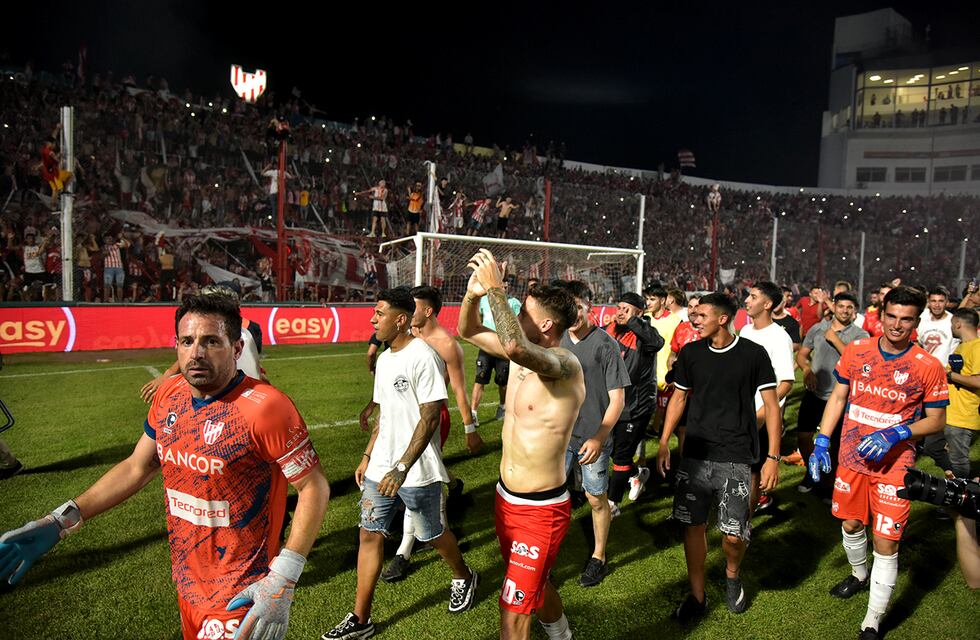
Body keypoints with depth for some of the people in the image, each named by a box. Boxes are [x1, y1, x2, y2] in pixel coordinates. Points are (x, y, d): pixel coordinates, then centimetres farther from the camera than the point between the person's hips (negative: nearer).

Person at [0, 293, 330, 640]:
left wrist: (281, 582, -24)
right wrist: (58, 523, 5)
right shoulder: (170, 395, -2)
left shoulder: (264, 407, -25)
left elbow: (314, 487, -20)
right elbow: (137, 468, 10)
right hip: (187, 583, 7)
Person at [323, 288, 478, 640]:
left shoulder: (423, 357, -18)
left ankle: (463, 577, 41)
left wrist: (402, 468, -24)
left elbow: (430, 418, -21)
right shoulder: (384, 359, 9)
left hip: (416, 472, -7)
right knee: (370, 535, 9)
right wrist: (367, 456, 17)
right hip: (380, 467, 8)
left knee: (432, 534, 12)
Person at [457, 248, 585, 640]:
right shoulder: (523, 356, 1)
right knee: (534, 586, 29)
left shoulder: (565, 364, -24)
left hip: (541, 510, -9)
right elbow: (468, 331, 9)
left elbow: (514, 346, -45)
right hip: (506, 500, 9)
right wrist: (473, 293, -10)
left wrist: (496, 287, -32)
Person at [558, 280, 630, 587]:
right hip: (560, 435, 4)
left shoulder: (605, 344, -11)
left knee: (597, 499, 12)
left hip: (594, 438, -3)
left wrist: (598, 438, -18)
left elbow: (617, 400, -10)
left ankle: (598, 558, 32)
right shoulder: (557, 341, 2)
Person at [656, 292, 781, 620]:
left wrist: (773, 457, -7)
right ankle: (697, 596, 25)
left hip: (735, 459, -3)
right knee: (692, 525, 6)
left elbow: (771, 405, -2)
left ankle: (732, 575, 32)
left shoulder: (753, 354, -5)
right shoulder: (690, 353, 3)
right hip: (695, 455, 3)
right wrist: (664, 443, 7)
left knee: (734, 535, -2)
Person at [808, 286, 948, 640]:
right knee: (850, 524, 21)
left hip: (893, 465, -3)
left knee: (886, 543, -1)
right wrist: (822, 442, -2)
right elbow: (838, 397, 5)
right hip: (851, 457, 4)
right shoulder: (856, 350, -3)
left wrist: (896, 433, -20)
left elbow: (936, 420, -3)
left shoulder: (928, 366, -11)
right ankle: (859, 575, 51)